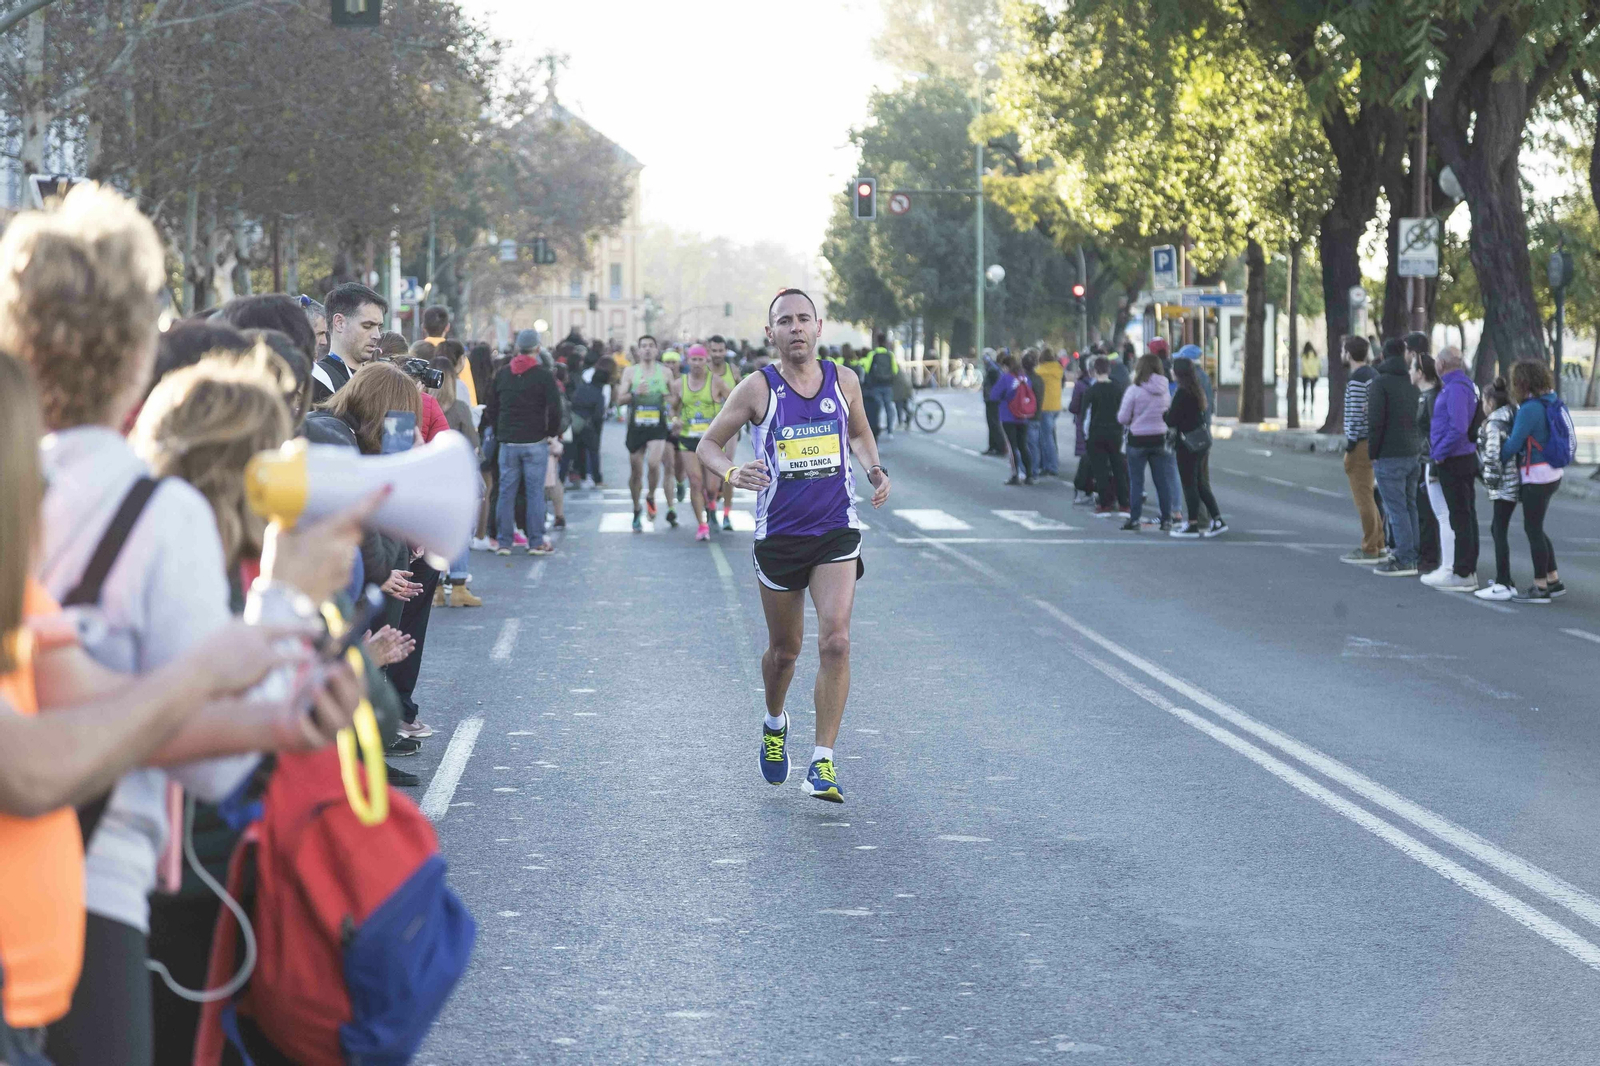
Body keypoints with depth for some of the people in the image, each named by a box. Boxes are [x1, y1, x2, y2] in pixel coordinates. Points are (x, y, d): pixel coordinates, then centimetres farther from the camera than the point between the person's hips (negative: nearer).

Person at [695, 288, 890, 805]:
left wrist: (875, 469, 2)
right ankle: (775, 723, 44)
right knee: (785, 649, 12)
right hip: (778, 536, -1)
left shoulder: (843, 382, 2)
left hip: (837, 533, 1)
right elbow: (707, 444, 1)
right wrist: (732, 473, -20)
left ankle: (823, 764, -12)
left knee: (835, 642, -16)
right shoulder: (758, 388, -6)